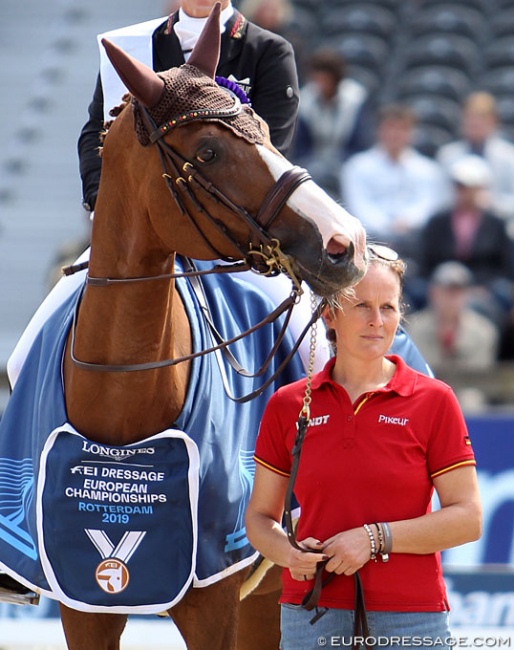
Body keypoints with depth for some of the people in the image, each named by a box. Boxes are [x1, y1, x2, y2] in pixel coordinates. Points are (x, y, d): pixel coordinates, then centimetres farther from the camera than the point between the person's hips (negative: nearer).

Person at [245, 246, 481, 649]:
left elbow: (467, 519, -4)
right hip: (312, 612, 2)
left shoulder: (434, 401, 0)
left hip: (410, 617, -2)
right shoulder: (288, 406, 7)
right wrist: (289, 553, -9)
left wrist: (376, 539, -14)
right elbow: (260, 517, 12)